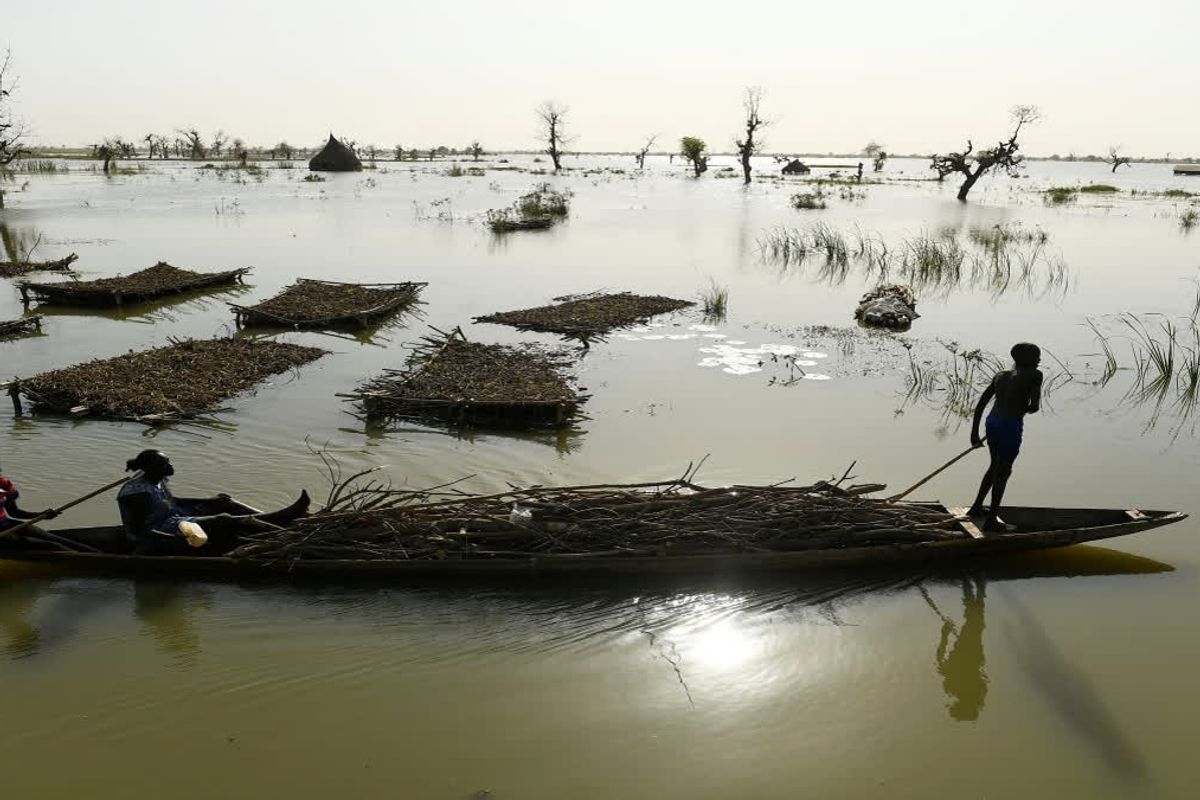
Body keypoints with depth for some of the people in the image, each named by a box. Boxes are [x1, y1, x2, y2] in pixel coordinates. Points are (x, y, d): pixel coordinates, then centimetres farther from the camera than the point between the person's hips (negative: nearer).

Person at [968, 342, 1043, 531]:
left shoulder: (1000, 375, 12)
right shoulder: (1034, 376, -6)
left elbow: (980, 404, 10)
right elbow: (1035, 407, -13)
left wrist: (974, 433, 13)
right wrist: (1023, 409, 11)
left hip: (992, 423, 7)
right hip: (1011, 427, -7)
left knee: (996, 466, 25)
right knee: (1003, 472, 4)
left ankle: (977, 507, 35)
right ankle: (991, 520, 11)